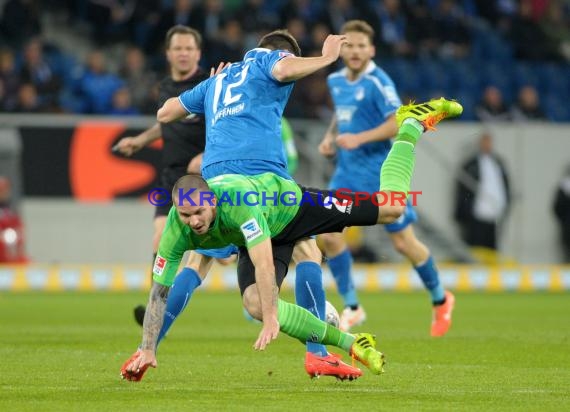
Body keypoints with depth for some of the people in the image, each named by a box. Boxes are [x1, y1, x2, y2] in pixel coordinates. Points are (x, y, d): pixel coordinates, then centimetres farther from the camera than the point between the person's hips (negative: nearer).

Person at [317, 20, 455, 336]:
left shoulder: (377, 82, -15)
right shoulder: (336, 81, 7)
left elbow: (398, 123, -22)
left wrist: (360, 138, -29)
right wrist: (330, 137, 9)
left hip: (379, 174, -6)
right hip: (347, 173, 6)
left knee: (403, 242, 0)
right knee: (328, 234, -8)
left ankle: (440, 301, 23)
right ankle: (351, 307, 5)